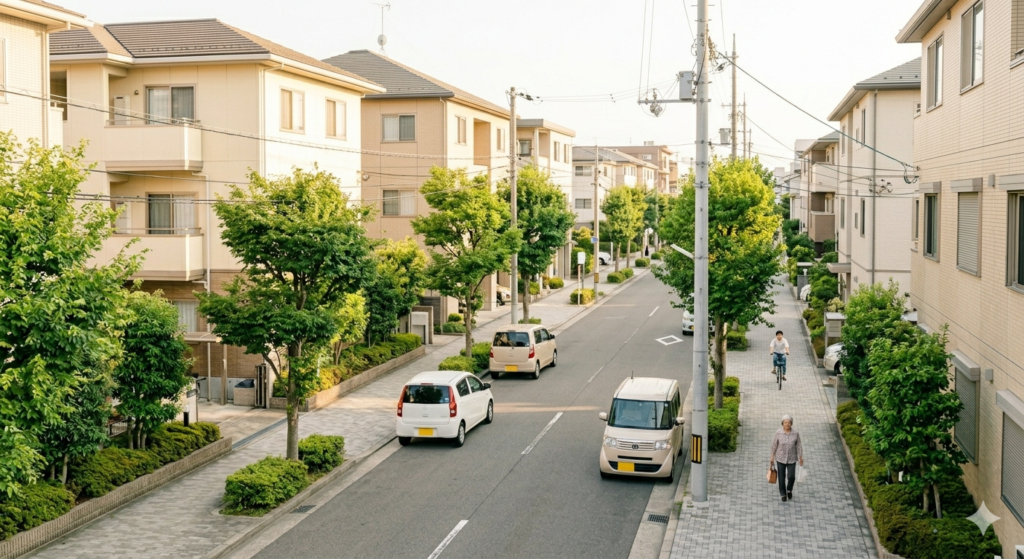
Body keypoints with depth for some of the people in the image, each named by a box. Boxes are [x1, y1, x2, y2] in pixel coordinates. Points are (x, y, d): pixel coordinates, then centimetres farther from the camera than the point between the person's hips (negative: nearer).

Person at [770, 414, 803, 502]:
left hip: (791, 458, 0)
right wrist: (772, 457, -1)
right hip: (780, 457, 0)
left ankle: (789, 489, 34)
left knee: (791, 477, 1)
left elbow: (798, 445, -5)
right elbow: (774, 445, -7)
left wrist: (801, 458, 0)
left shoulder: (795, 433, -16)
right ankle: (783, 494, 34)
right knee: (781, 477, 10)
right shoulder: (778, 432, -17)